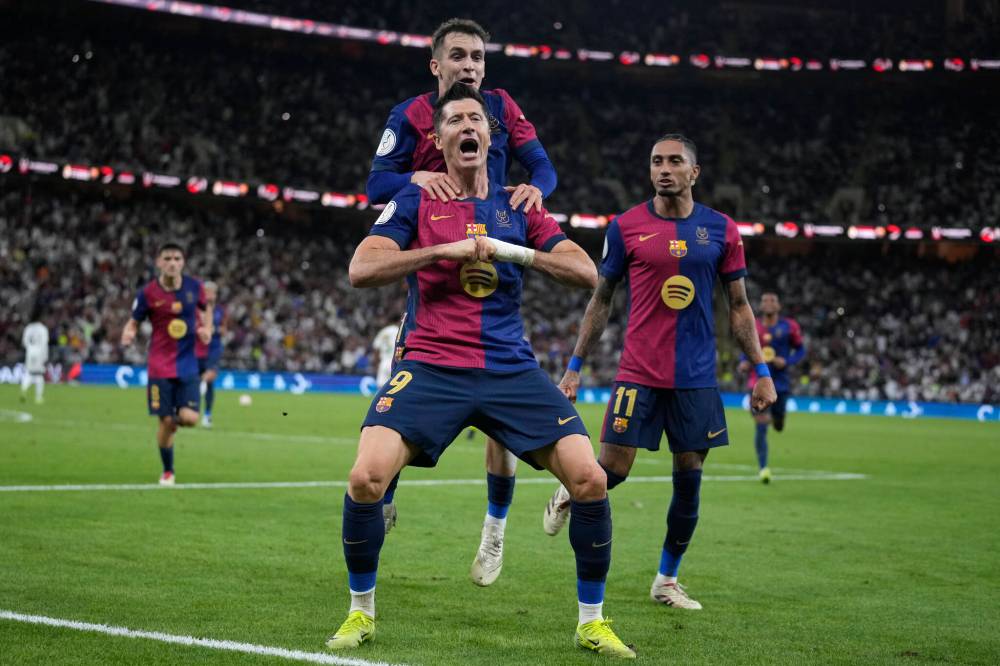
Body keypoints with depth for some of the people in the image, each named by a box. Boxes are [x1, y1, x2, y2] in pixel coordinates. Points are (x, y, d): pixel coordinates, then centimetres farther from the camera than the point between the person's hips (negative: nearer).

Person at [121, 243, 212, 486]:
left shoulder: (194, 287, -2)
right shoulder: (148, 293, -8)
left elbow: (204, 310, 16)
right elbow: (133, 322, 3)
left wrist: (206, 329, -5)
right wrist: (128, 334, -20)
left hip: (187, 364, 2)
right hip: (160, 366, -2)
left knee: (189, 418, -11)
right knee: (166, 421, -2)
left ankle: (176, 418, 27)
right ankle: (167, 472, 18)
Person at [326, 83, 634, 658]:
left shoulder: (518, 206, 12)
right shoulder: (414, 202, 6)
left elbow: (587, 273, 5)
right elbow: (361, 269, -8)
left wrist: (515, 251, -8)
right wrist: (446, 249, -15)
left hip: (513, 369, 2)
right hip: (432, 368, -2)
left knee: (590, 480, -12)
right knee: (366, 478, -22)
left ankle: (592, 621, 8)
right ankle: (361, 612, 3)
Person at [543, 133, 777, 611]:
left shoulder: (721, 230, 4)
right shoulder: (626, 227, 0)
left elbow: (739, 307, 10)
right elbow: (600, 300, 8)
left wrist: (761, 371, 5)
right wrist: (574, 366, 6)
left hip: (697, 377, 2)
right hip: (638, 373, -2)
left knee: (689, 481, 4)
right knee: (613, 472, -5)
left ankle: (666, 580, 19)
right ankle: (568, 494, 30)